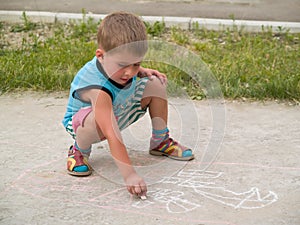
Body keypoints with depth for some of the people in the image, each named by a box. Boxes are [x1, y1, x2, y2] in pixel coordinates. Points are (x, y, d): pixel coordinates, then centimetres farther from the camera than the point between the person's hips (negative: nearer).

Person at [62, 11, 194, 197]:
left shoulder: (119, 60, -21)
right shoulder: (98, 89, -42)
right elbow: (112, 134, -48)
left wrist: (143, 72, -11)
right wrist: (129, 175, -53)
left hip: (120, 113, 7)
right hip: (80, 123, -7)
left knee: (156, 84, -8)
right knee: (96, 119, -44)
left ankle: (160, 141, 12)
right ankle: (80, 151, -7)